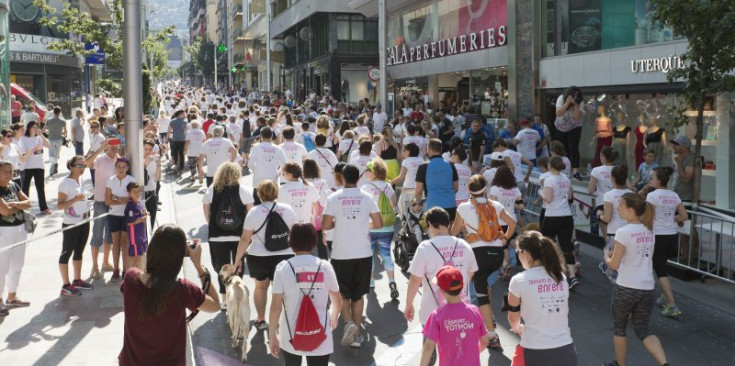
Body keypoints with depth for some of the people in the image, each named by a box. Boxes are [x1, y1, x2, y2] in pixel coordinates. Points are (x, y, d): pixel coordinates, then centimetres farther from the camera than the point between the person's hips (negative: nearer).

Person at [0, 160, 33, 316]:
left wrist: (13, 204, -15)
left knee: (17, 265, 17)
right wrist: (20, 205, -7)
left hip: (20, 228, 8)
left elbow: (28, 203, 3)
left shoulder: (13, 185, 7)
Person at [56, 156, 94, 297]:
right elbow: (59, 205, -19)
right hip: (71, 224, -8)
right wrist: (75, 199, -30)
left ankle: (77, 280, 26)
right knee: (66, 253, 0)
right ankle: (65, 286, 3)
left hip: (84, 222, 8)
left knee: (79, 252, 15)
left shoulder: (80, 180, 8)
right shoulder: (65, 183, -15)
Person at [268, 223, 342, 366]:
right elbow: (337, 302, 11)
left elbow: (276, 307, -9)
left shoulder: (283, 268, -7)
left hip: (291, 337, 0)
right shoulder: (325, 267, -2)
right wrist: (334, 317, 31)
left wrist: (272, 336, 3)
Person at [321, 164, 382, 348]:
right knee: (358, 294, 14)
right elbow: (378, 224, -1)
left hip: (341, 254, -1)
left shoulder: (334, 198, -7)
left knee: (343, 293, 15)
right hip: (363, 253, 1)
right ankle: (357, 333, 16)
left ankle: (349, 323, -7)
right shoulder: (367, 197, -2)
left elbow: (325, 226, -9)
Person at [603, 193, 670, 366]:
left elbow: (614, 264, -14)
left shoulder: (623, 232, -15)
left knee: (619, 328, 17)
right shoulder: (649, 231, 7)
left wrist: (606, 256, 8)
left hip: (626, 288, -6)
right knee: (642, 330, 14)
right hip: (647, 288, 6)